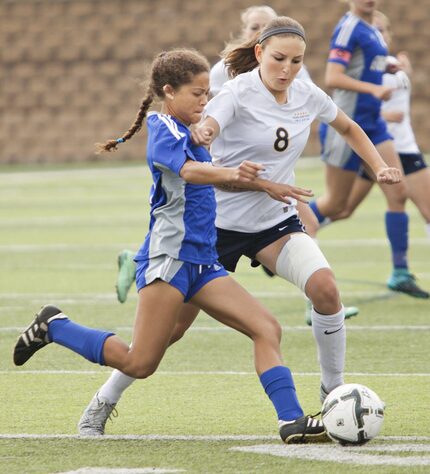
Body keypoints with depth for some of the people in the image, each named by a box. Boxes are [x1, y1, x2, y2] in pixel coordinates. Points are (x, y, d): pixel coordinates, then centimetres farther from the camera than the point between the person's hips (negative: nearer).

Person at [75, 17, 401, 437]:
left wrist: (379, 167, 10)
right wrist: (201, 134, -55)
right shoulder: (238, 93, -17)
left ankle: (333, 390, -4)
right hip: (219, 223, -4)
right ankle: (103, 403, 17)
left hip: (276, 221, 4)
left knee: (324, 286, -23)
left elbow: (348, 128, 21)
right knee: (173, 325, -1)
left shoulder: (308, 96, -1)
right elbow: (199, 138, -33)